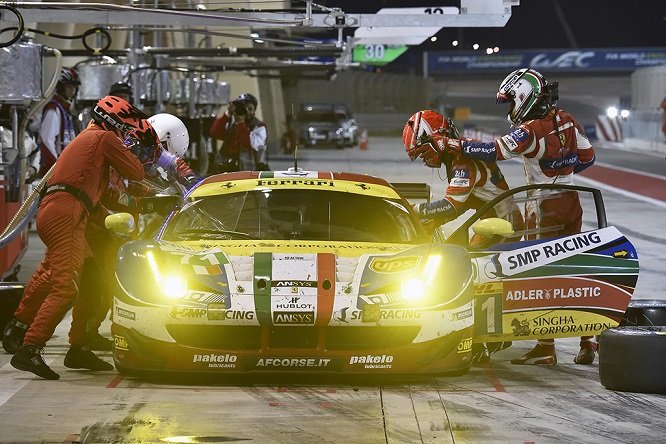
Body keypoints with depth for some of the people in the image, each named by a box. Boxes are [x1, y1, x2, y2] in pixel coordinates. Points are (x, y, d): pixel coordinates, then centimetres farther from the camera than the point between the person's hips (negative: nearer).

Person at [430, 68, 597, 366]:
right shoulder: (566, 120, 4)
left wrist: (448, 144, -24)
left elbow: (493, 152, -27)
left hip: (544, 210, -7)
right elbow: (587, 157, 13)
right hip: (571, 204, 7)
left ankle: (545, 348, 1)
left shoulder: (531, 131, -19)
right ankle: (589, 342, 12)